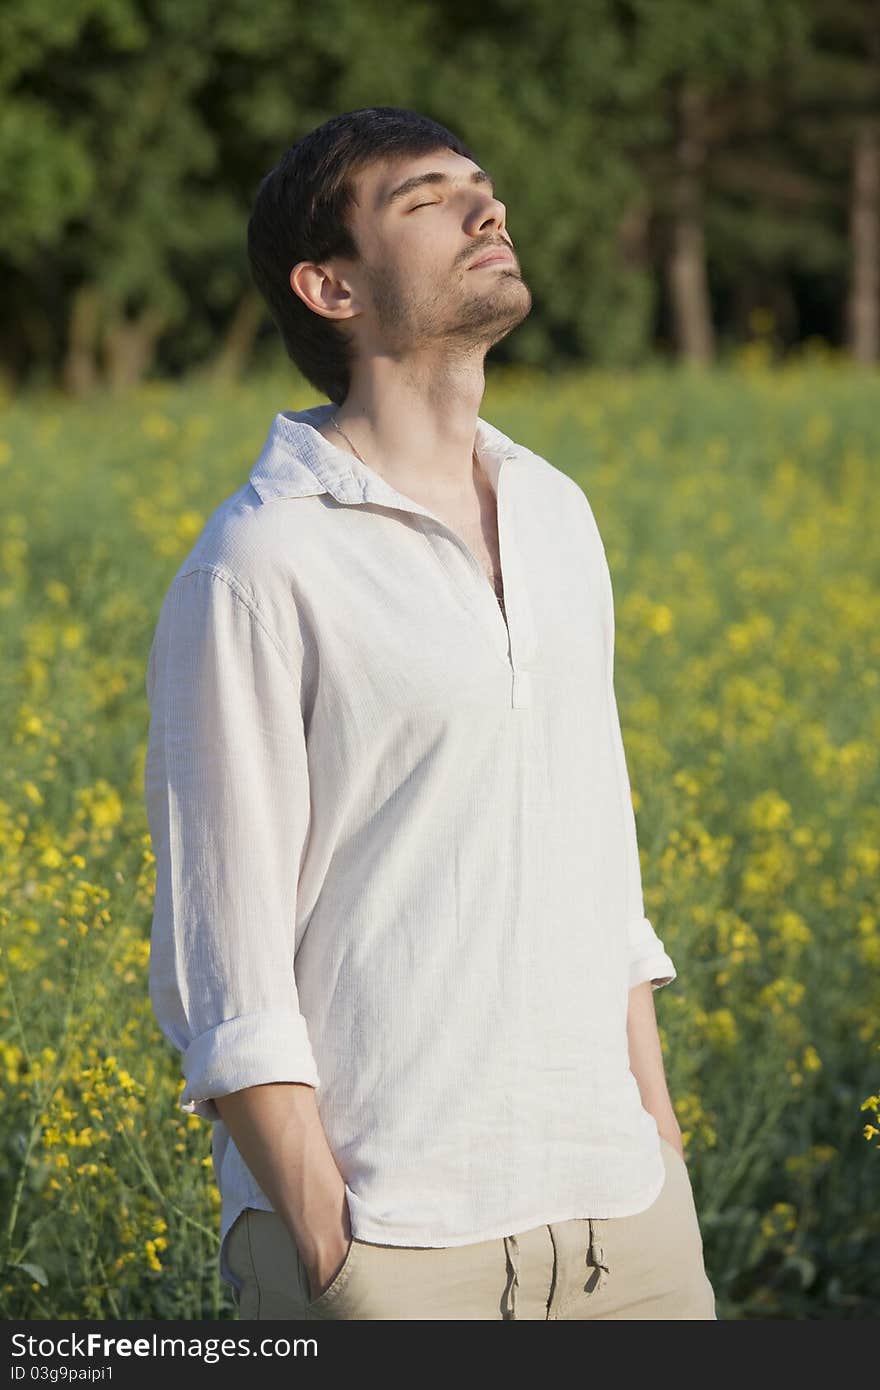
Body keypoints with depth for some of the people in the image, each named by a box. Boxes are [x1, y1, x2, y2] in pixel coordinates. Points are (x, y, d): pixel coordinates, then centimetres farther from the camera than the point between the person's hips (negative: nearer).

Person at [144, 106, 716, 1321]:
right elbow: (225, 960, -11)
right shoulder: (258, 570, -11)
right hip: (389, 1242, -6)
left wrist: (665, 1163, 15)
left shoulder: (555, 517, 12)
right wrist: (328, 1261, -15)